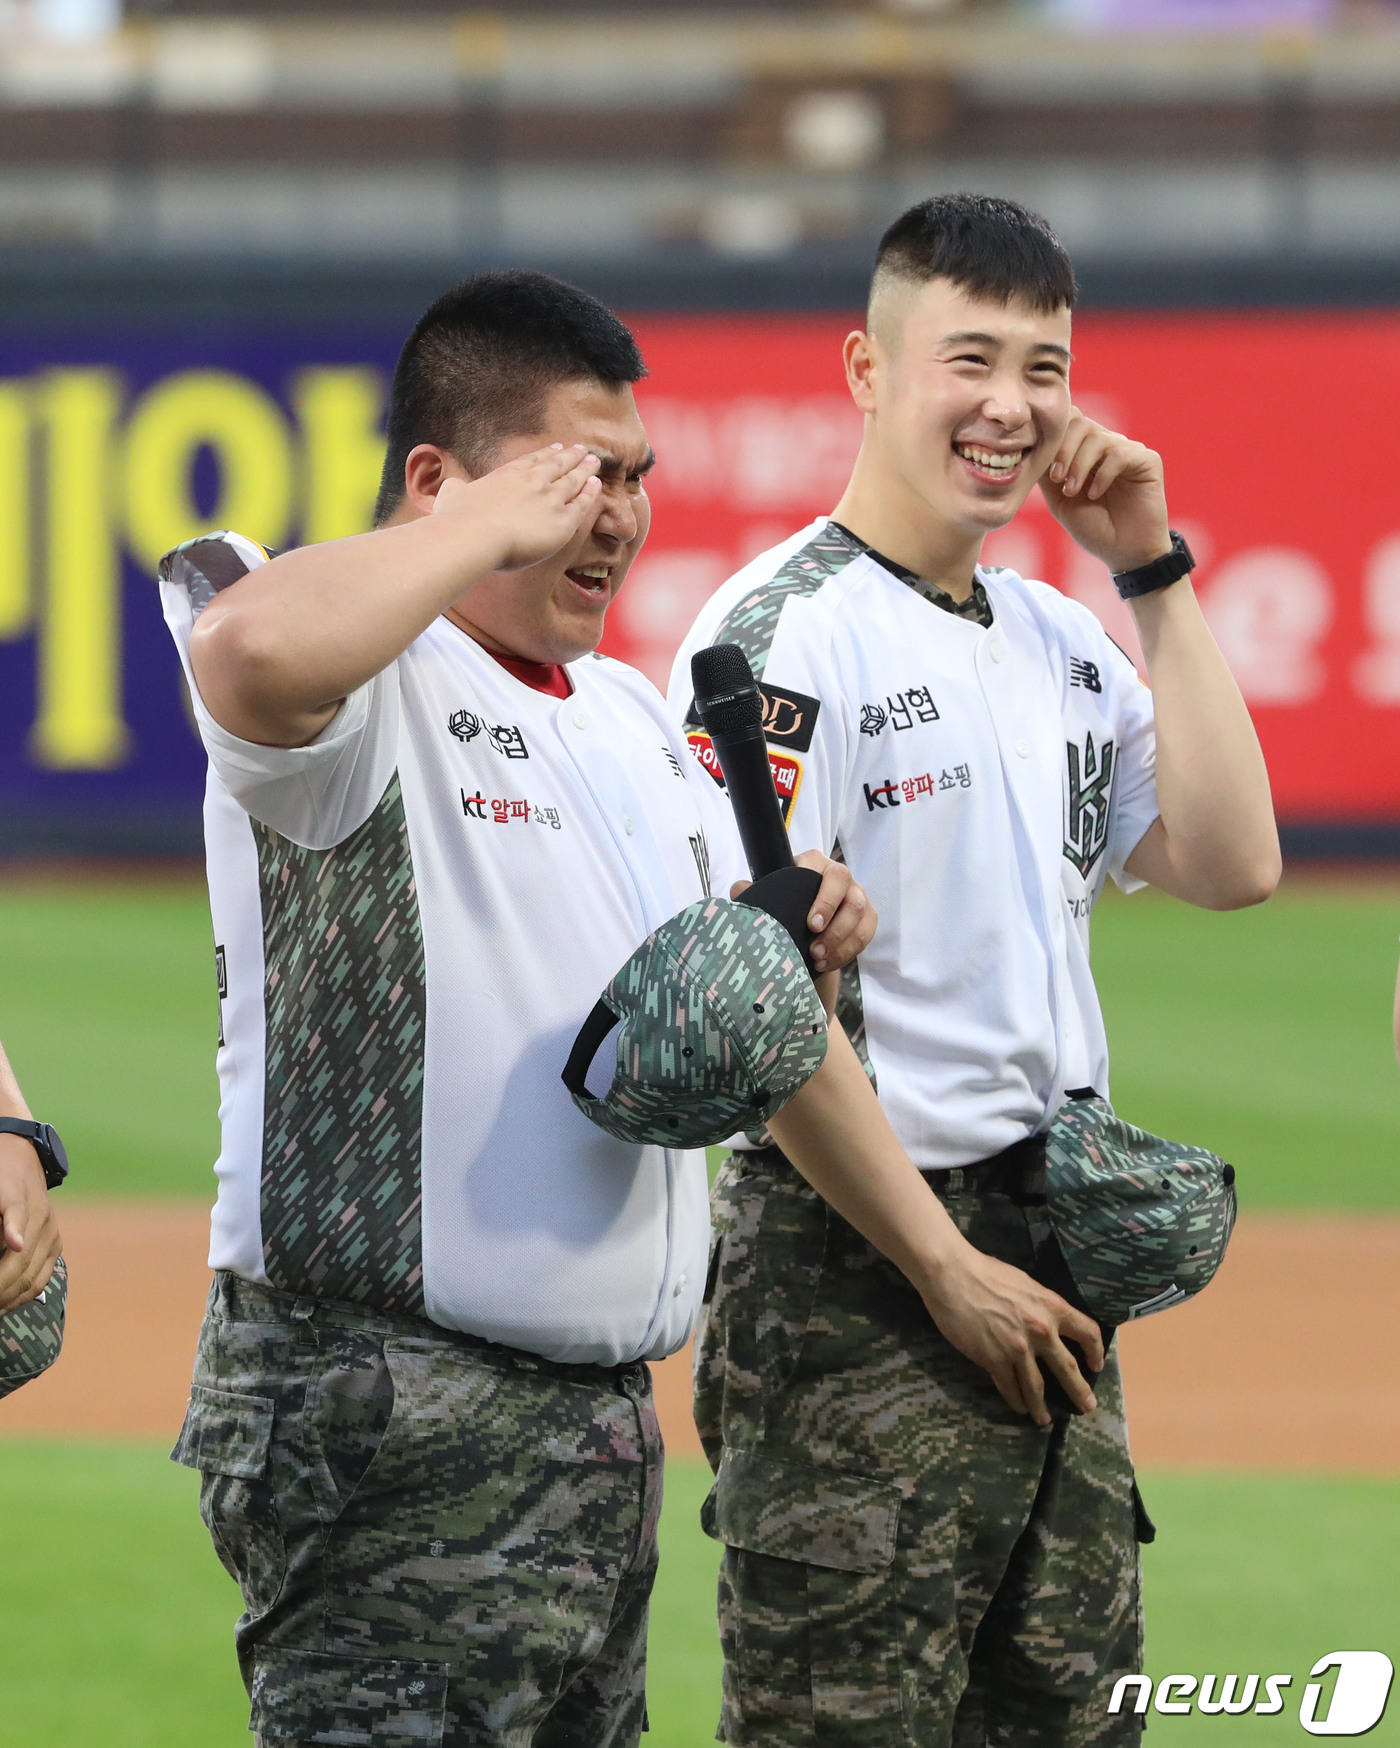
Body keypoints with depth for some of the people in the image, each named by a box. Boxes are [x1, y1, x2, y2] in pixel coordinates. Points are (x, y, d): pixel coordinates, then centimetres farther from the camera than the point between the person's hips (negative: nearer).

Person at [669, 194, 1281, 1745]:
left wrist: (1153, 572, 6)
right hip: (854, 1262, -8)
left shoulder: (1064, 644, 16)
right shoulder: (781, 633, -10)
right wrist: (944, 1265, -16)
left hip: (1050, 1259, 8)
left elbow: (1228, 863, 8)